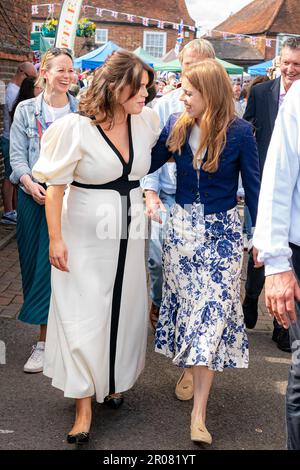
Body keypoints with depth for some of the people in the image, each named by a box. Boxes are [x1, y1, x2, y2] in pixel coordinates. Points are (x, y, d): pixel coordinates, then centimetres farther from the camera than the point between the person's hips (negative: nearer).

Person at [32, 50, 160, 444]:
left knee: (125, 307, 13)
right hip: (87, 233, -5)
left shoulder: (147, 121, -2)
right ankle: (84, 405, 11)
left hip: (130, 230, 5)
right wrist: (56, 239, -15)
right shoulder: (77, 127, -15)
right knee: (83, 313, 1)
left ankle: (114, 379, 36)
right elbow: (55, 186, -12)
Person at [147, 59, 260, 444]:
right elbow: (147, 164, 3)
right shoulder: (176, 126, -2)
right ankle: (190, 371, 31)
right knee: (186, 304, 11)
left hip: (221, 232, -3)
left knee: (212, 313, -4)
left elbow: (253, 185, -5)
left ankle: (199, 413, -1)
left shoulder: (239, 132, -11)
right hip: (181, 226, 4)